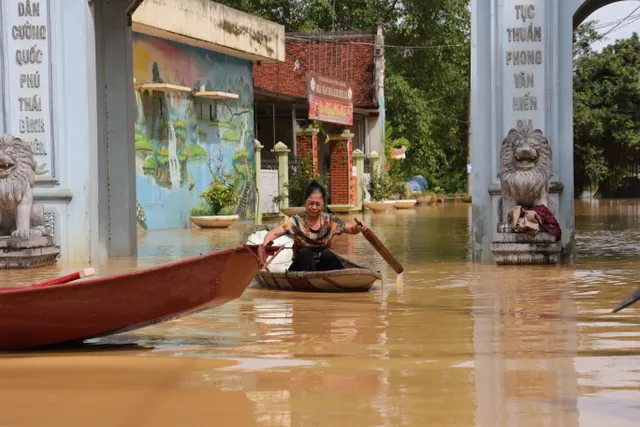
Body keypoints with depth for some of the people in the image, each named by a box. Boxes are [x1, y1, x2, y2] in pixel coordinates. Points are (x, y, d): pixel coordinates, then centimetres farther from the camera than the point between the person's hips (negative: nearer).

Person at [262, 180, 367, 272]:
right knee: (305, 253, -31)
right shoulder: (297, 221, -9)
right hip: (302, 267, -2)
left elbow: (351, 229, -2)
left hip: (324, 266, 2)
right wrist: (265, 242, -43)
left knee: (327, 255, -29)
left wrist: (358, 227, -27)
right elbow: (274, 233, -20)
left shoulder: (330, 221, -1)